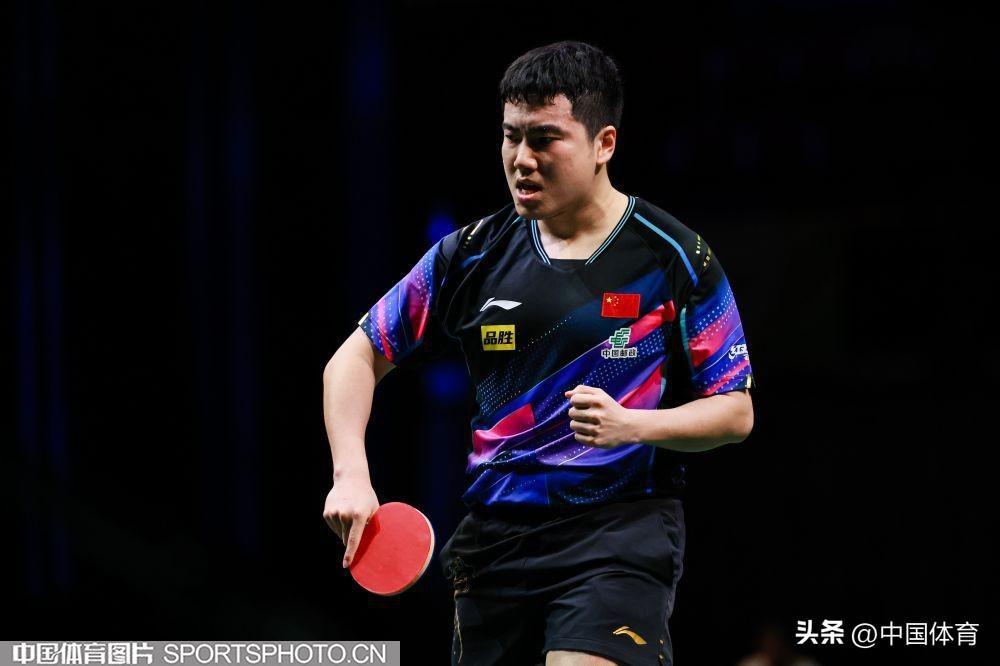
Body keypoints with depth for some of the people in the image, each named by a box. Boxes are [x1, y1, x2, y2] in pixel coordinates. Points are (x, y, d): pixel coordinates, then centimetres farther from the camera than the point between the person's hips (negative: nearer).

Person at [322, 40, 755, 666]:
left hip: (622, 532, -4)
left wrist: (630, 425, -17)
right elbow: (356, 359, 11)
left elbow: (736, 412, 1)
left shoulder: (675, 259, -2)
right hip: (495, 538, 4)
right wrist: (351, 475, -5)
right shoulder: (471, 255, 5)